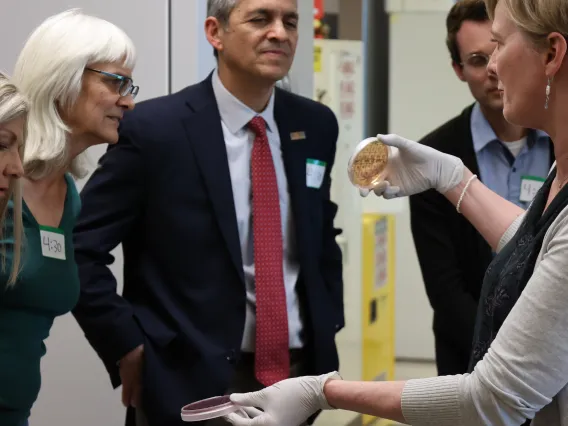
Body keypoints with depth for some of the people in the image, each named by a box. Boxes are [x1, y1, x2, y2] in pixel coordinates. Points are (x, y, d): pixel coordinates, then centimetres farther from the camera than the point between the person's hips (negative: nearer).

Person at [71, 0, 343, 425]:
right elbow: (77, 247, -9)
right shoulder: (154, 127, -12)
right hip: (194, 384, -5)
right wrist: (129, 349, -12)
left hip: (299, 373, 5)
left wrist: (328, 325, 9)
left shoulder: (315, 125, 4)